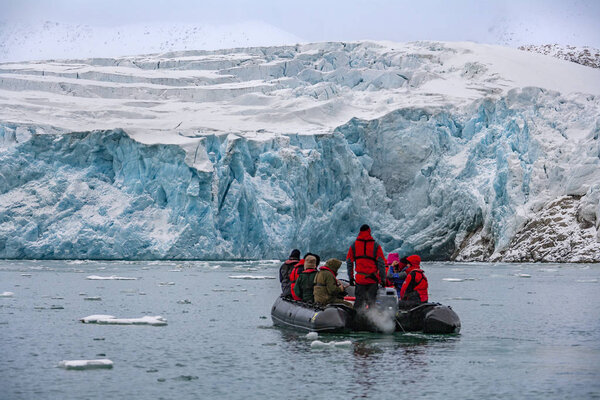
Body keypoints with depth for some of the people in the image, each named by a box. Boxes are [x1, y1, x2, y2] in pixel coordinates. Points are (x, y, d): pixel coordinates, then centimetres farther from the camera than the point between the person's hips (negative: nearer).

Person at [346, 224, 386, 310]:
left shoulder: (354, 245, 4)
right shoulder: (376, 246, -2)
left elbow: (349, 262, 7)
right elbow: (381, 263, -5)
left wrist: (351, 277, 14)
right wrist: (383, 279, 0)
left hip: (359, 279, 1)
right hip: (373, 279, -1)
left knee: (359, 300, 8)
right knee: (371, 301, 6)